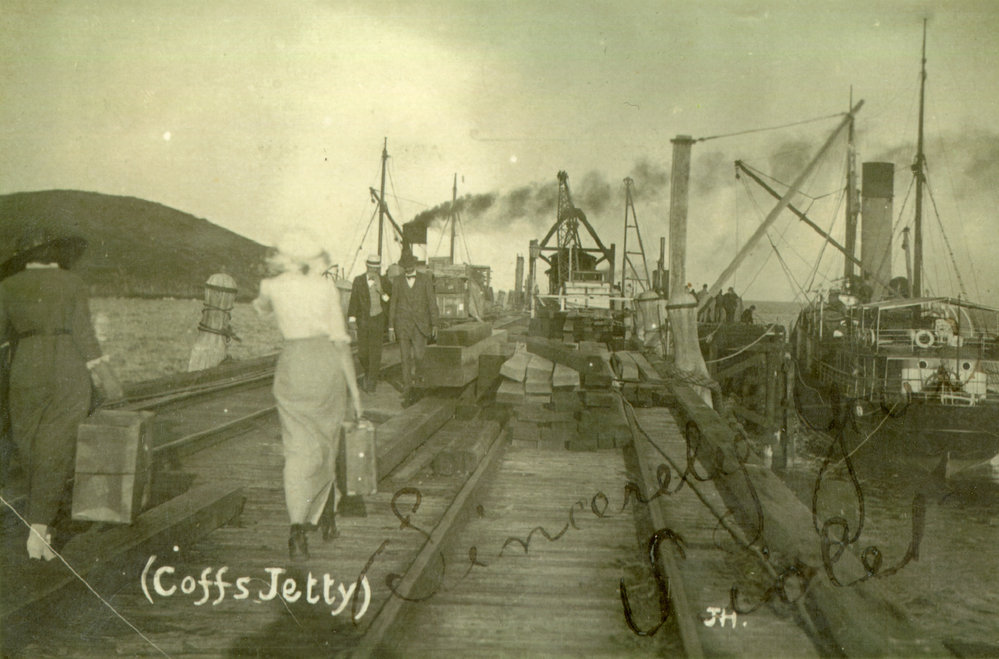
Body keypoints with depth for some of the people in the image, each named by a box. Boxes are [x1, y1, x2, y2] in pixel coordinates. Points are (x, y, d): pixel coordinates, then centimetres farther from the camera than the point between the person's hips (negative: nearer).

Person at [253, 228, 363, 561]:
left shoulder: (273, 286, -1)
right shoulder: (326, 287, -3)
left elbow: (261, 308, 25)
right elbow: (340, 339, -4)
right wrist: (354, 387, 1)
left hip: (292, 364, 0)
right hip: (327, 364, 0)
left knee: (299, 449, 0)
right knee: (326, 443, 17)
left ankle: (298, 527, -18)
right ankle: (327, 518, 30)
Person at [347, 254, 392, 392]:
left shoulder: (385, 282, 5)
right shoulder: (358, 281, 4)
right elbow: (354, 299, 0)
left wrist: (383, 294, -14)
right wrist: (352, 317, -9)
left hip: (378, 319, -1)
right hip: (363, 319, 1)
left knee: (375, 351, -7)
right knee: (362, 352, 0)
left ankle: (372, 381, 1)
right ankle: (367, 372, 29)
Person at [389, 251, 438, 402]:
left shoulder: (425, 279, 2)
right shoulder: (398, 281, 4)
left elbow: (432, 302, 3)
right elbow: (393, 304, 7)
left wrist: (434, 323, -2)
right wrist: (391, 326, 4)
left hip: (420, 324, 0)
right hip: (403, 323, 0)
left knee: (418, 355, -11)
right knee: (405, 357, -1)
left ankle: (415, 367, 21)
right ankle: (408, 388, 5)